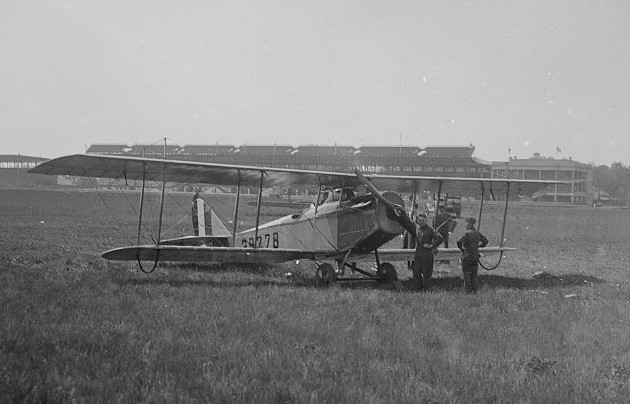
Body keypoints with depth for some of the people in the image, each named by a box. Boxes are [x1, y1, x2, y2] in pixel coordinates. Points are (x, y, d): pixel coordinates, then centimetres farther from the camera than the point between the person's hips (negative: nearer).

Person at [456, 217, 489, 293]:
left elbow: (459, 241, -27)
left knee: (466, 273, 2)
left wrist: (461, 248, -9)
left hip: (467, 256, -6)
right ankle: (474, 290, 15)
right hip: (475, 256, 6)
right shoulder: (478, 233, 4)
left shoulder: (467, 233, -16)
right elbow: (485, 241, 15)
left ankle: (467, 290, 1)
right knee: (474, 273, 13)